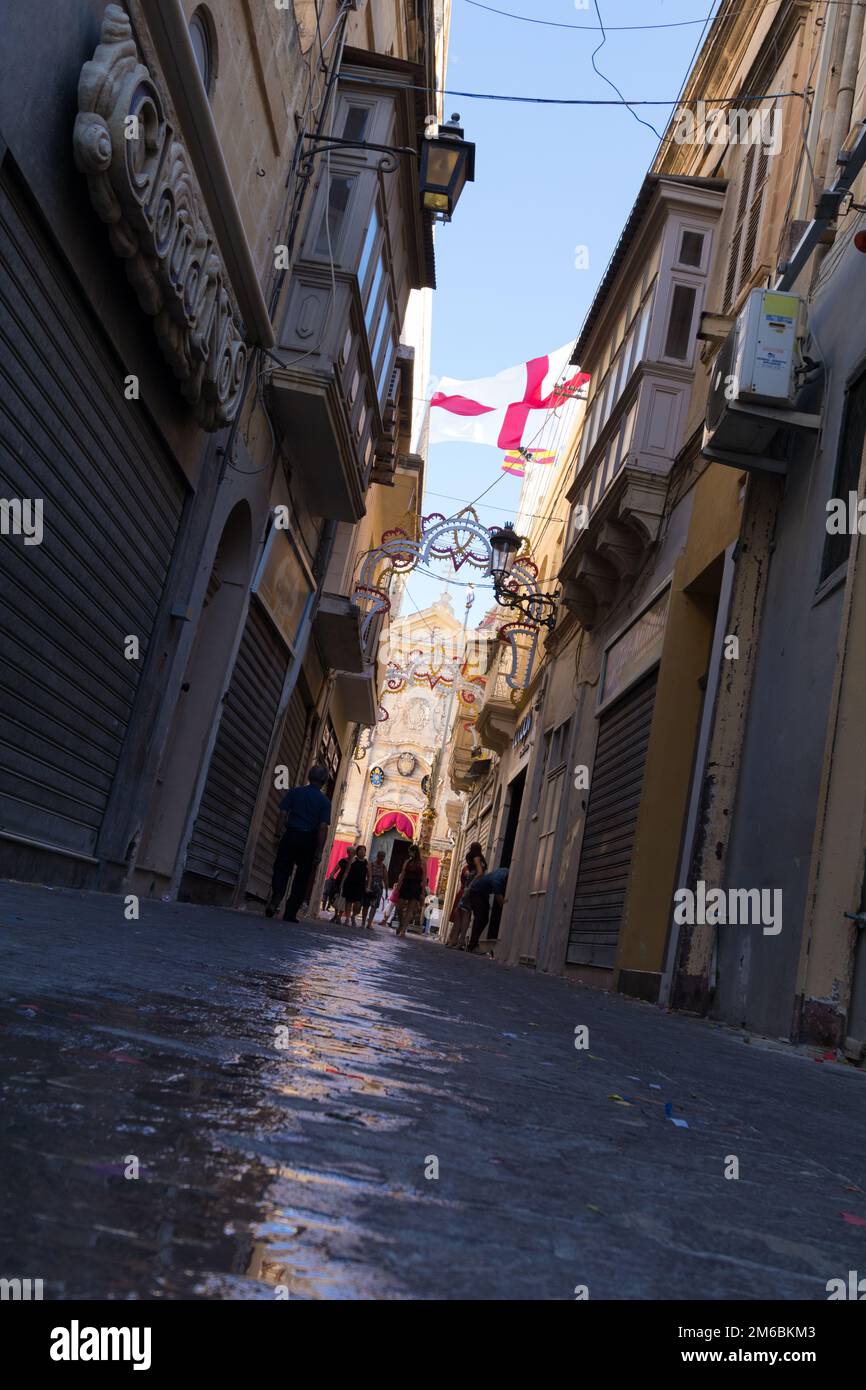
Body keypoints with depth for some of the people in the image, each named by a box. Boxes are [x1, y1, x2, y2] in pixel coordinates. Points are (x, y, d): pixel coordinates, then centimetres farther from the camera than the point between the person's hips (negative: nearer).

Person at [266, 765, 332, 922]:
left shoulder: (294, 792, 4)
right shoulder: (324, 801, 0)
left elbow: (282, 814, -2)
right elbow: (323, 827, -5)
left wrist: (278, 835, 2)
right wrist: (319, 852, -3)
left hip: (290, 835, 1)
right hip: (309, 840, 0)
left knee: (281, 871, 4)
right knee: (301, 879, 9)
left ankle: (275, 897, -23)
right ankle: (290, 913, 10)